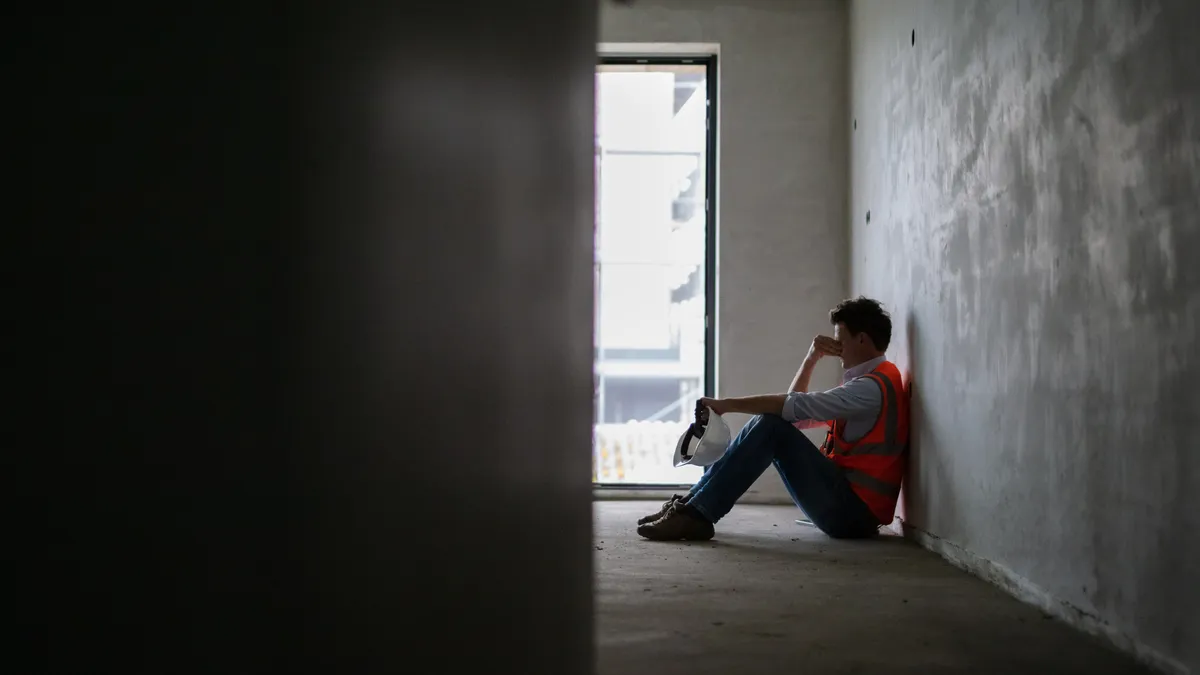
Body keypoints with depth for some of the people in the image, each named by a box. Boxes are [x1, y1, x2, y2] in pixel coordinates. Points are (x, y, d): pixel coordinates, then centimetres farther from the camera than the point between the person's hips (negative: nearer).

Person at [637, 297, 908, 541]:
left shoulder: (873, 386, -12)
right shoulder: (869, 381, 21)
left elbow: (795, 407, -21)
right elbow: (798, 417, 19)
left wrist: (727, 404, -16)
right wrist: (811, 359, 7)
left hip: (853, 510, -10)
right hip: (846, 503, 10)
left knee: (771, 426, -20)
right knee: (767, 424, 3)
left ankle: (696, 513, -25)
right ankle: (692, 503, -6)